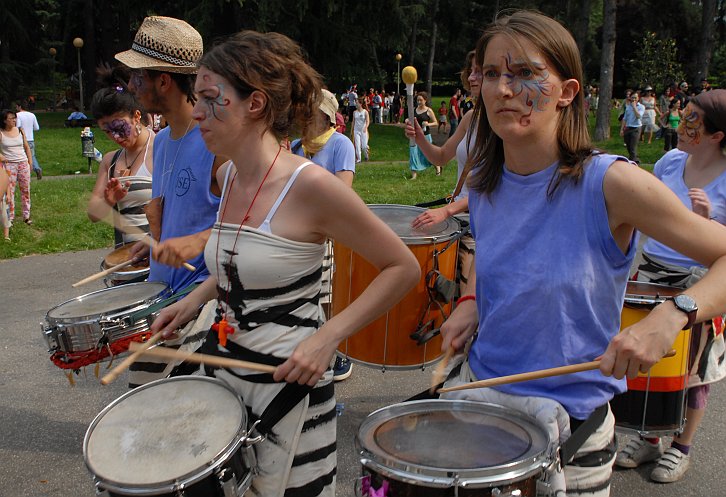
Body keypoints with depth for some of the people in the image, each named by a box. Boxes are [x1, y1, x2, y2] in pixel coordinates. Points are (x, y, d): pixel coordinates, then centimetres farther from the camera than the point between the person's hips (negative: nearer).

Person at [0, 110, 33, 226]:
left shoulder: (20, 131, 8)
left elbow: (27, 147, 14)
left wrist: (30, 162, 9)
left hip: (23, 163, 4)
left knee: (26, 190, 6)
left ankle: (26, 216, 15)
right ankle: (10, 218, 2)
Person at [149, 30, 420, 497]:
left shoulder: (310, 185, -22)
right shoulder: (229, 176, 2)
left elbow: (403, 268, -16)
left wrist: (327, 338, -22)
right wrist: (194, 299, 7)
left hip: (289, 381, -7)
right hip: (221, 363, 7)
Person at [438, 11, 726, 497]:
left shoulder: (610, 182, -20)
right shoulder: (484, 184, -4)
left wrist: (671, 315, -34)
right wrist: (470, 302, -1)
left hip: (568, 425, -5)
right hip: (477, 391, 5)